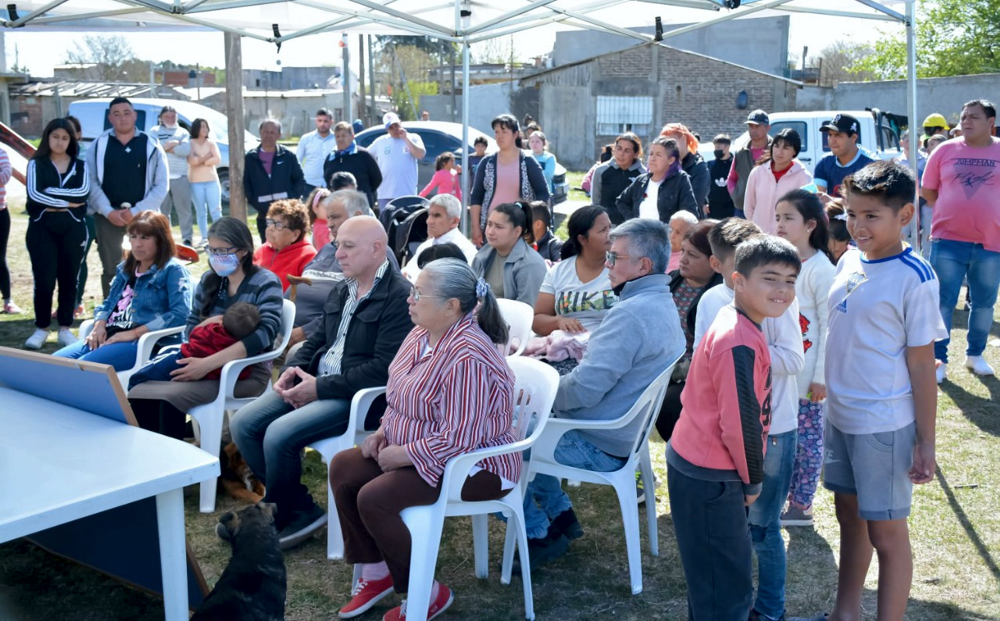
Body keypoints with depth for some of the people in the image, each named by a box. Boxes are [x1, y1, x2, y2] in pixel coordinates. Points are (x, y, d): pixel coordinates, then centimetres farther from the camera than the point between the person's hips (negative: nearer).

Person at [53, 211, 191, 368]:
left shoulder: (173, 270, -1)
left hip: (143, 342, -8)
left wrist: (134, 333, -18)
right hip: (109, 336, 8)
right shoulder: (126, 267, 24)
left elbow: (180, 314, -15)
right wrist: (99, 326, 4)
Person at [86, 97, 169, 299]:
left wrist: (136, 212, -11)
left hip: (142, 216, -1)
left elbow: (161, 185, -3)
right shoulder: (99, 145, 5)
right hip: (108, 216, 1)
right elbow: (91, 182, 1)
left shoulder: (151, 145, 1)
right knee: (110, 269, 7)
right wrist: (108, 212, -11)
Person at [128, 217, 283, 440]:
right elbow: (189, 329, 16)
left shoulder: (265, 283, -6)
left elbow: (265, 334, -21)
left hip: (248, 372, -6)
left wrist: (208, 363, -29)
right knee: (138, 394, -19)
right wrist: (207, 325, -10)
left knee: (171, 398, -29)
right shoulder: (209, 280, 12)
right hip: (208, 367, 6)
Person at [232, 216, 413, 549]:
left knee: (279, 435, -25)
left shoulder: (399, 296, -14)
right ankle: (301, 509, 5)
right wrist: (293, 370, 0)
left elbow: (384, 368, -21)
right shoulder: (341, 290, 14)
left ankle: (274, 519, 3)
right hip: (315, 382, 9)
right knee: (242, 424, -4)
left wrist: (320, 387, -19)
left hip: (357, 395, -9)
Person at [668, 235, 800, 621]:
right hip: (709, 478, -10)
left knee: (714, 576, 25)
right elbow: (740, 424, -23)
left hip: (695, 462, 10)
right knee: (726, 588, 3)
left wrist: (748, 476, 16)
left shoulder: (734, 322, 7)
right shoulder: (740, 343, -24)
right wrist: (753, 480, -6)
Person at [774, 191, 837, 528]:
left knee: (807, 437, 5)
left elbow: (830, 326, -15)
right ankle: (781, 497, 27)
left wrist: (821, 376, -15)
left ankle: (802, 505, 17)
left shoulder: (820, 269, -15)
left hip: (806, 372, -7)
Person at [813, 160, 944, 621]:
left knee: (885, 531, 6)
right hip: (840, 414, 7)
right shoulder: (851, 260, 3)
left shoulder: (914, 279, -16)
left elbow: (921, 363, -14)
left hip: (884, 425, -7)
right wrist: (832, 399, 14)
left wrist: (925, 441, -10)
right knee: (849, 514, 20)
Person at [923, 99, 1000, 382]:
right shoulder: (945, 150, 0)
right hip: (948, 241, -1)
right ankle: (939, 359, 9)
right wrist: (953, 211, 4)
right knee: (943, 302, 1)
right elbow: (928, 191, 7)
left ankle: (975, 355, 28)